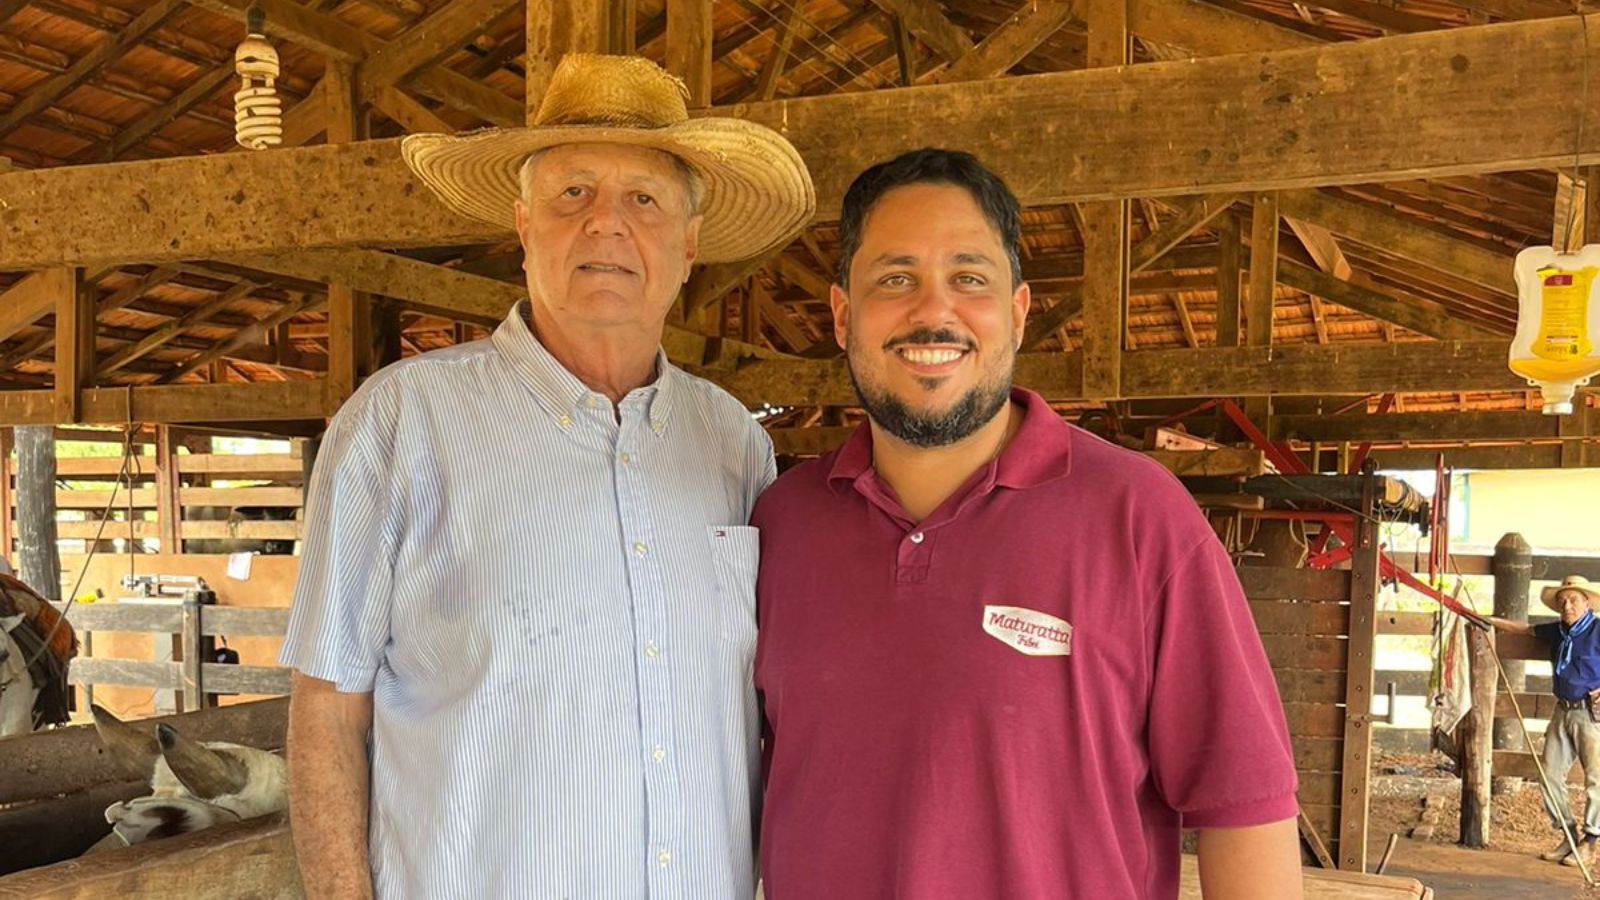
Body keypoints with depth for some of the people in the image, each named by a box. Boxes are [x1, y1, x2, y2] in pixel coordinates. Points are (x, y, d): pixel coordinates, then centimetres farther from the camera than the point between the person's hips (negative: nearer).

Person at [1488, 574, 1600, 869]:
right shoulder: (1556, 632, 11)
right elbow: (1524, 629, 27)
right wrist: (1493, 621, 22)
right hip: (1563, 712, 7)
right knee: (1551, 775, 6)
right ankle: (1570, 836, 17)